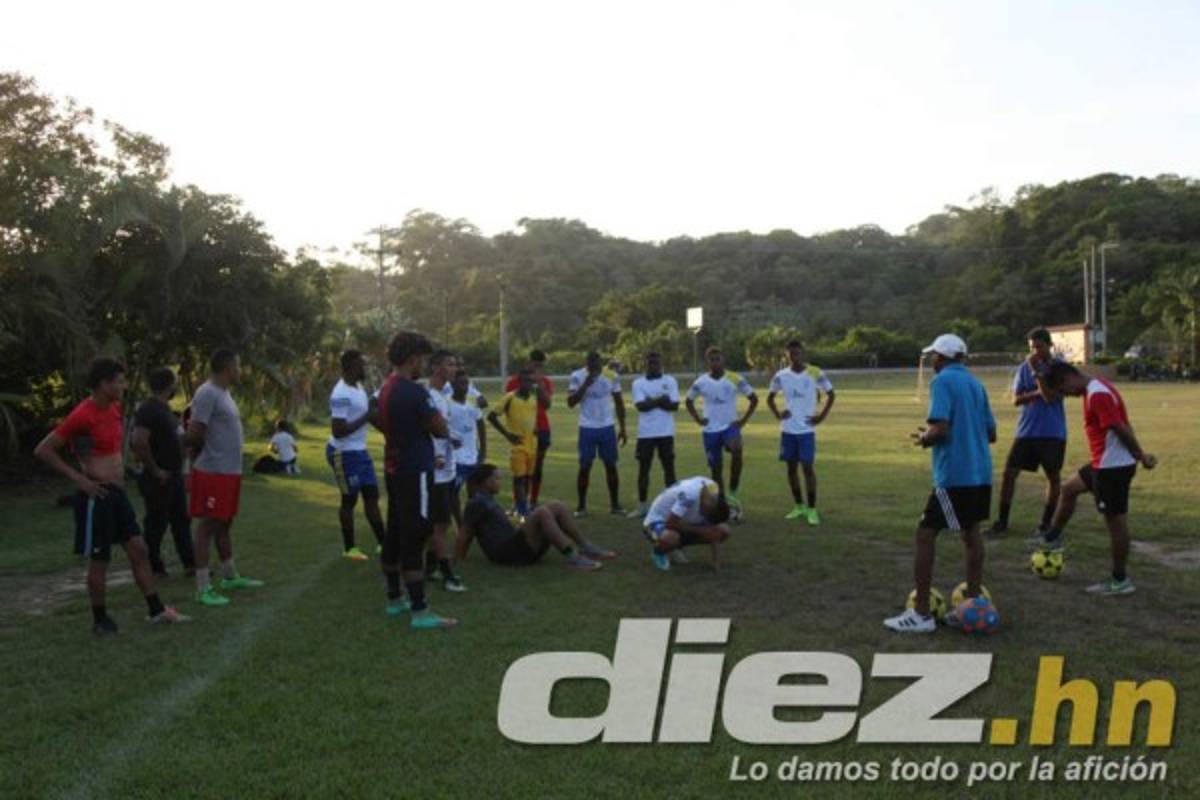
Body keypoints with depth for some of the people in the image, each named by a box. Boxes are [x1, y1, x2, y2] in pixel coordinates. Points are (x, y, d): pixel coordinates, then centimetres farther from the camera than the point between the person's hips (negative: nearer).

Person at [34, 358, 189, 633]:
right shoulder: (83, 415, -17)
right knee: (99, 560, 3)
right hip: (96, 495, -8)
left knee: (139, 550, 7)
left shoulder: (114, 408, 8)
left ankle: (156, 610, 13)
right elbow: (43, 450, -16)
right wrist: (78, 478, -17)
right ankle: (100, 620, 18)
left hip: (117, 491, 8)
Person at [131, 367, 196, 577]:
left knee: (181, 521, 12)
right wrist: (155, 470, -22)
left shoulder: (164, 408, 12)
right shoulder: (148, 409, -19)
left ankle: (190, 563, 18)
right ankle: (153, 568, 13)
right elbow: (138, 442, -30)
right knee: (156, 523, 2)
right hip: (160, 479, -10)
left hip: (174, 475, 10)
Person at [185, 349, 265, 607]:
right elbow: (194, 434, -20)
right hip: (213, 472, -10)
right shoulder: (207, 394, -17)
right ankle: (203, 588, 0)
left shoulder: (224, 393, 15)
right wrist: (207, 451, -3)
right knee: (207, 526, -4)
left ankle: (230, 577, 30)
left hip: (230, 471, 10)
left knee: (224, 524, 18)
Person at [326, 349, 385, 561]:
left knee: (372, 495, 12)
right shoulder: (342, 394, -24)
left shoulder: (358, 387, 6)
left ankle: (382, 543, 21)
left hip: (360, 450, 9)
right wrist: (366, 417, -25)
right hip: (344, 453, -9)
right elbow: (338, 431, -28)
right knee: (349, 499, 3)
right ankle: (349, 548, 18)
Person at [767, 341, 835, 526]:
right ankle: (799, 506, 20)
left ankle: (812, 509, 2)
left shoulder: (815, 373, -6)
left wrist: (821, 416, -4)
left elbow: (830, 394, 4)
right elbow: (770, 397, 16)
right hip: (787, 429, 3)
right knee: (791, 467, 8)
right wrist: (777, 414, 1)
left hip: (807, 429, -3)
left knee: (807, 467, -6)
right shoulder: (781, 375, 1)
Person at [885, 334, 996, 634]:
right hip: (981, 473, 8)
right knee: (971, 533, 16)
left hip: (954, 475, -8)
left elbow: (940, 429, -20)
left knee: (925, 535, -3)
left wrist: (923, 438, 0)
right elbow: (991, 434, 16)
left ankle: (921, 614, -1)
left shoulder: (942, 381, -9)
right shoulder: (975, 384, 14)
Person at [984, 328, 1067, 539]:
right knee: (1009, 472, -3)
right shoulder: (1024, 368, 6)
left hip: (1052, 432, -3)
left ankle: (1046, 523, 17)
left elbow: (1050, 397, -18)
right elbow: (1016, 400, 1)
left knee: (1053, 476, 4)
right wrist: (1037, 393, -14)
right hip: (1026, 431, 3)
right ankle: (1001, 523, 3)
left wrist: (1037, 371, -21)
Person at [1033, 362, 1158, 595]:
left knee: (1115, 521, -1)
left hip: (1113, 466, -10)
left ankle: (1120, 581, 9)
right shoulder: (1095, 389, 11)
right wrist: (1140, 455, 14)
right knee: (1068, 489, 23)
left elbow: (1122, 430, -23)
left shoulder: (1097, 395, -22)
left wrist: (1141, 457, -13)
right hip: (1105, 463, 10)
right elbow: (1124, 426, 15)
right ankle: (1052, 538, 37)